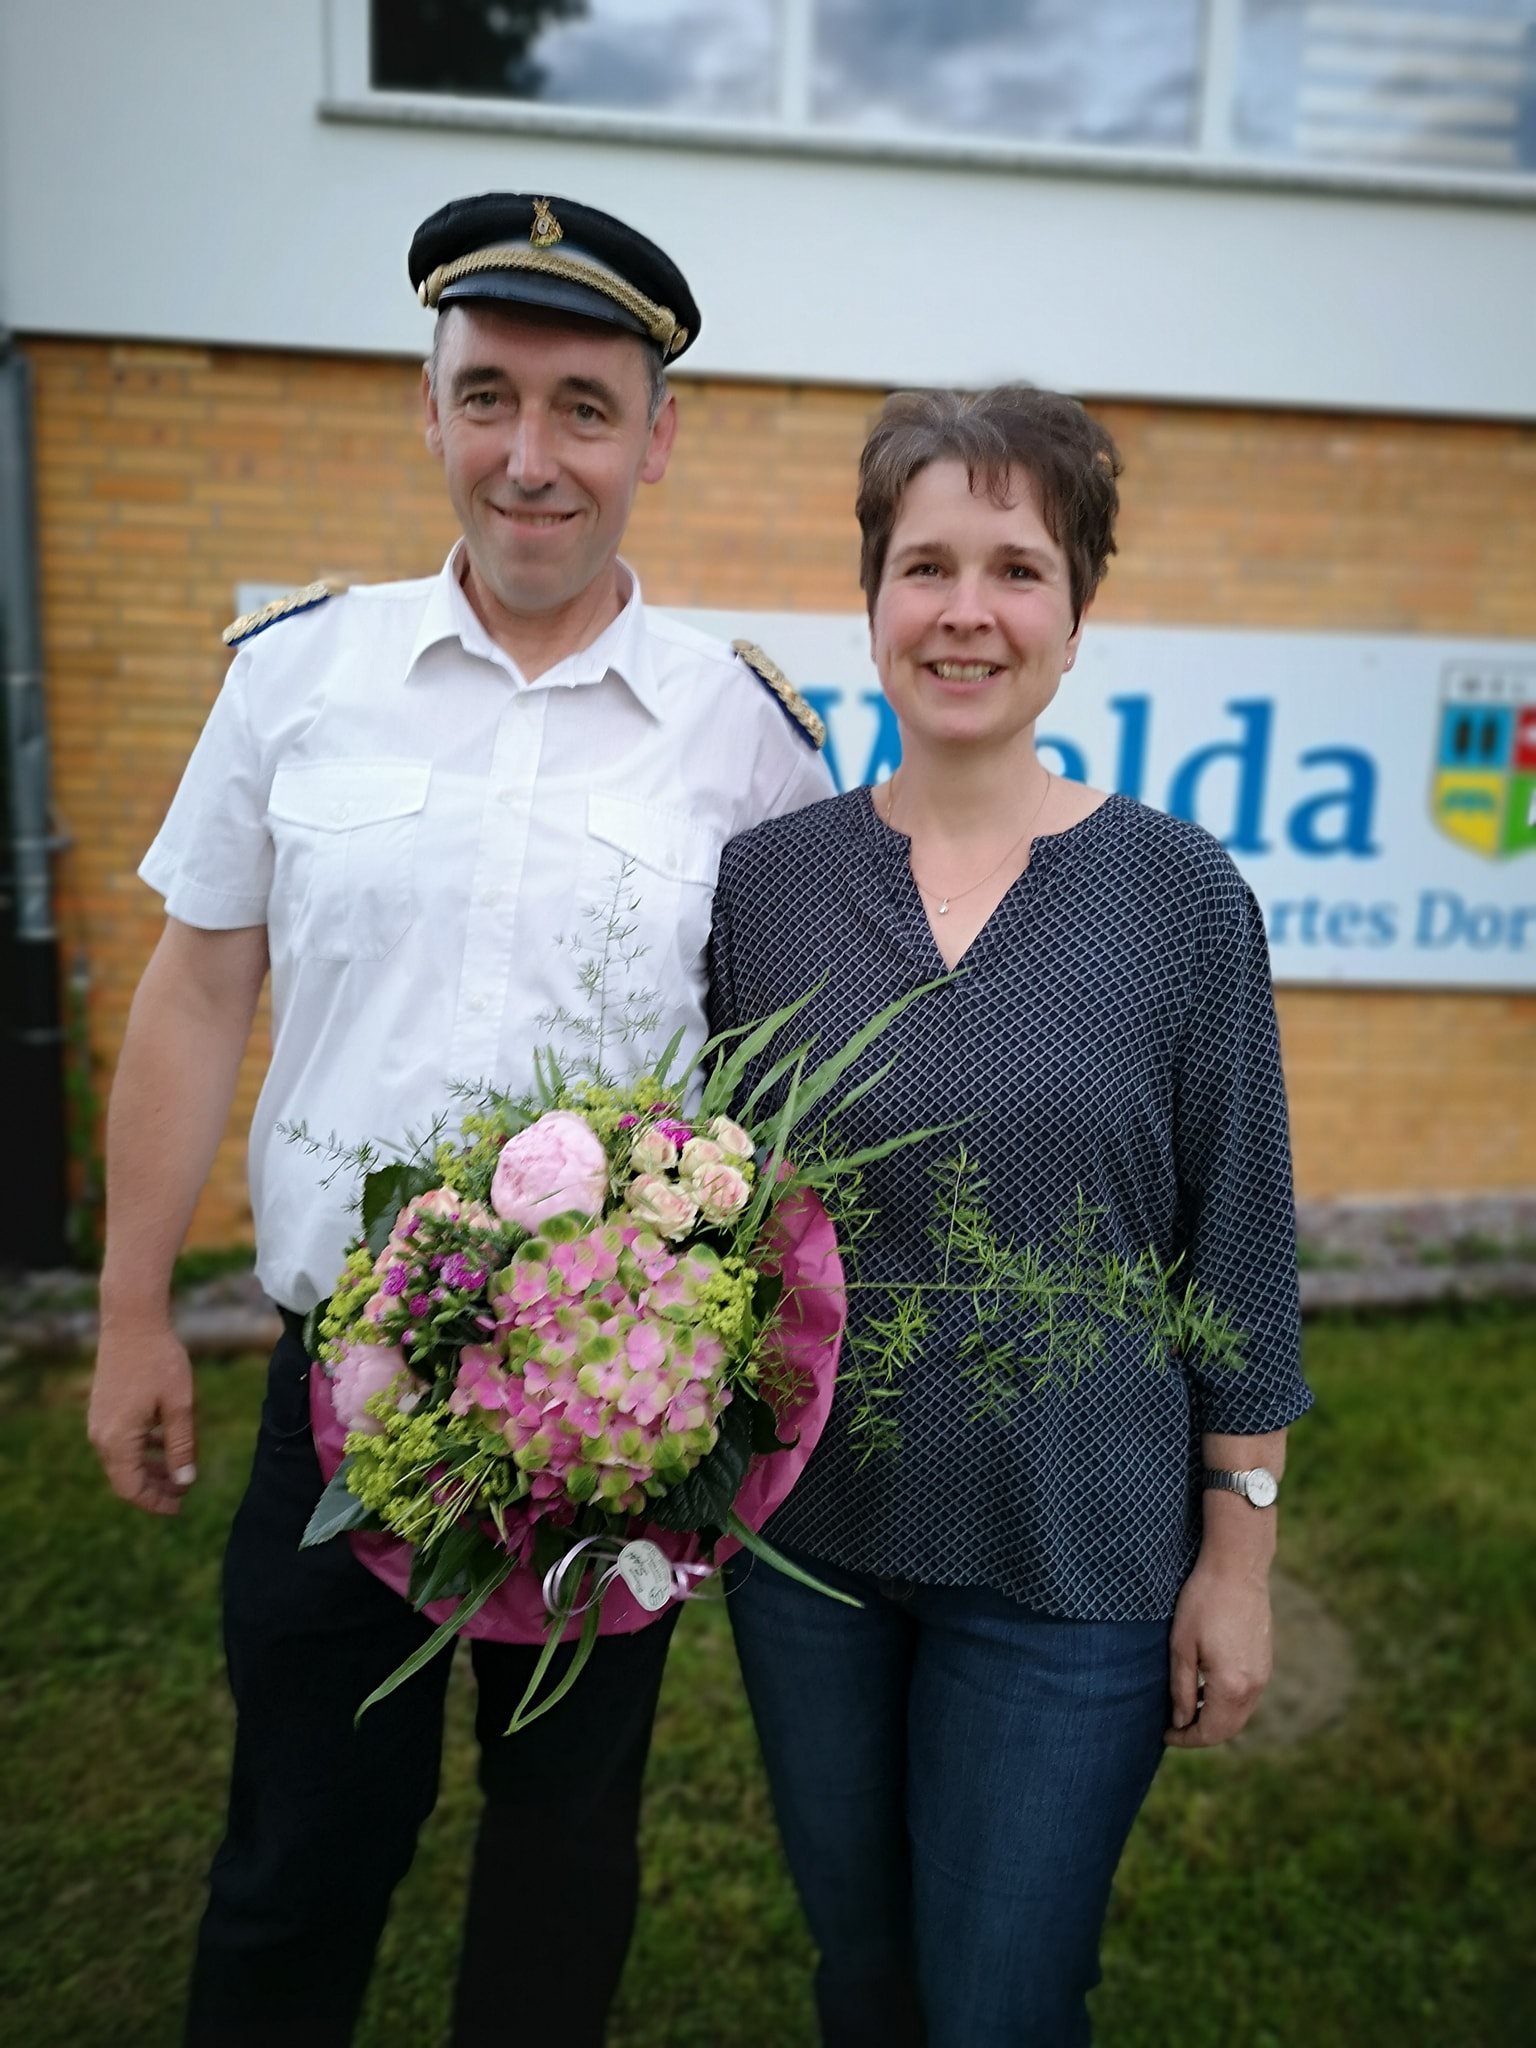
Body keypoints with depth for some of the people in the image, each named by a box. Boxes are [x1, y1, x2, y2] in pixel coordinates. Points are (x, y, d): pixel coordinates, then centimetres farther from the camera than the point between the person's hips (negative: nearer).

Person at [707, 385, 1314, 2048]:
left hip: (1075, 1564, -2)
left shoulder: (1185, 897, -9)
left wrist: (1239, 1554, -2)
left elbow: (1239, 1247, -4)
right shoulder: (765, 875, -4)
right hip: (805, 1530, 3)